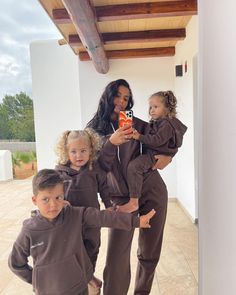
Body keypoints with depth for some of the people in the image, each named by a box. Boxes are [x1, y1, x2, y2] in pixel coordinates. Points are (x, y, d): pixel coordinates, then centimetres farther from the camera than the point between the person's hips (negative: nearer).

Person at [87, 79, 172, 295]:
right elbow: (100, 166, -8)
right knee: (116, 258, -4)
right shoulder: (94, 129, 1)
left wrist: (167, 156, -12)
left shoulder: (136, 124, 1)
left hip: (152, 192, 1)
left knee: (150, 253, 14)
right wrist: (111, 142, -24)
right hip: (121, 198, -1)